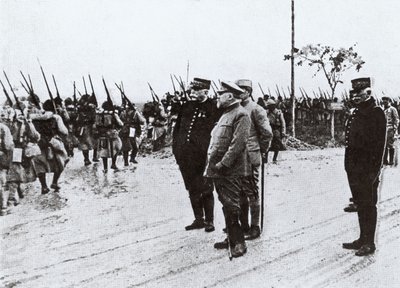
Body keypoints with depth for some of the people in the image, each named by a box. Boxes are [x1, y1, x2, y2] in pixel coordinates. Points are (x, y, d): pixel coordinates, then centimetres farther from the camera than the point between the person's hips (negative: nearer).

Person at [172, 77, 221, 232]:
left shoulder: (214, 108, -7)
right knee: (192, 190, 14)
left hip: (203, 156, -6)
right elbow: (177, 128, 16)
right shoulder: (186, 106, 9)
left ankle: (209, 221, 18)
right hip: (186, 157, 6)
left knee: (206, 190, 4)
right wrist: (176, 148, 10)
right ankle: (198, 219, 27)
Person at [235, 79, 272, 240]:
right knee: (240, 193, 14)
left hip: (250, 158, -7)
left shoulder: (256, 109, -9)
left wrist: (262, 150, -1)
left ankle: (255, 228, 9)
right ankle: (243, 225, 25)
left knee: (252, 193, 0)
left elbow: (267, 133, -9)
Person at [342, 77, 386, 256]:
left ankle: (369, 244, 10)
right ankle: (363, 239, 25)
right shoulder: (356, 113, 14)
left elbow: (379, 143, -16)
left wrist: (374, 170, -19)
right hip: (354, 168, 8)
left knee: (368, 205, 0)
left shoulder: (376, 113, -11)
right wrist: (349, 166, 15)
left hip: (367, 169, -8)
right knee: (360, 204, 15)